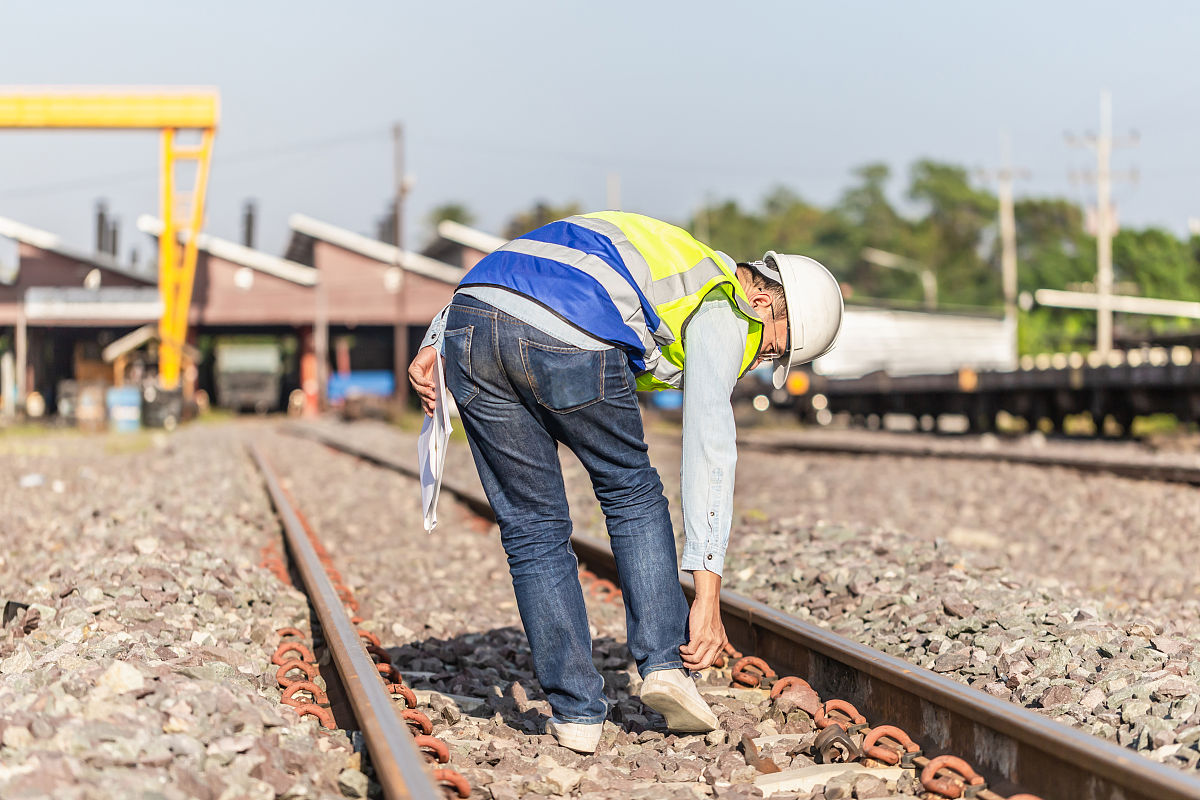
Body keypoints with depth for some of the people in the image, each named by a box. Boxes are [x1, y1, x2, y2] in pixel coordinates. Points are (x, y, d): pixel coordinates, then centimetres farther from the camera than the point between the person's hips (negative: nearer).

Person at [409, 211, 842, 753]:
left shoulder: (653, 251, 37)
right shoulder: (723, 309, 14)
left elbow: (500, 270, 28)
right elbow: (709, 451, 2)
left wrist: (435, 345, 17)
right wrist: (708, 593, -2)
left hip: (470, 321, 6)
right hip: (570, 342, -6)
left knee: (532, 526, 15)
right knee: (631, 493, 22)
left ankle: (575, 710, 15)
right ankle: (664, 660, 13)